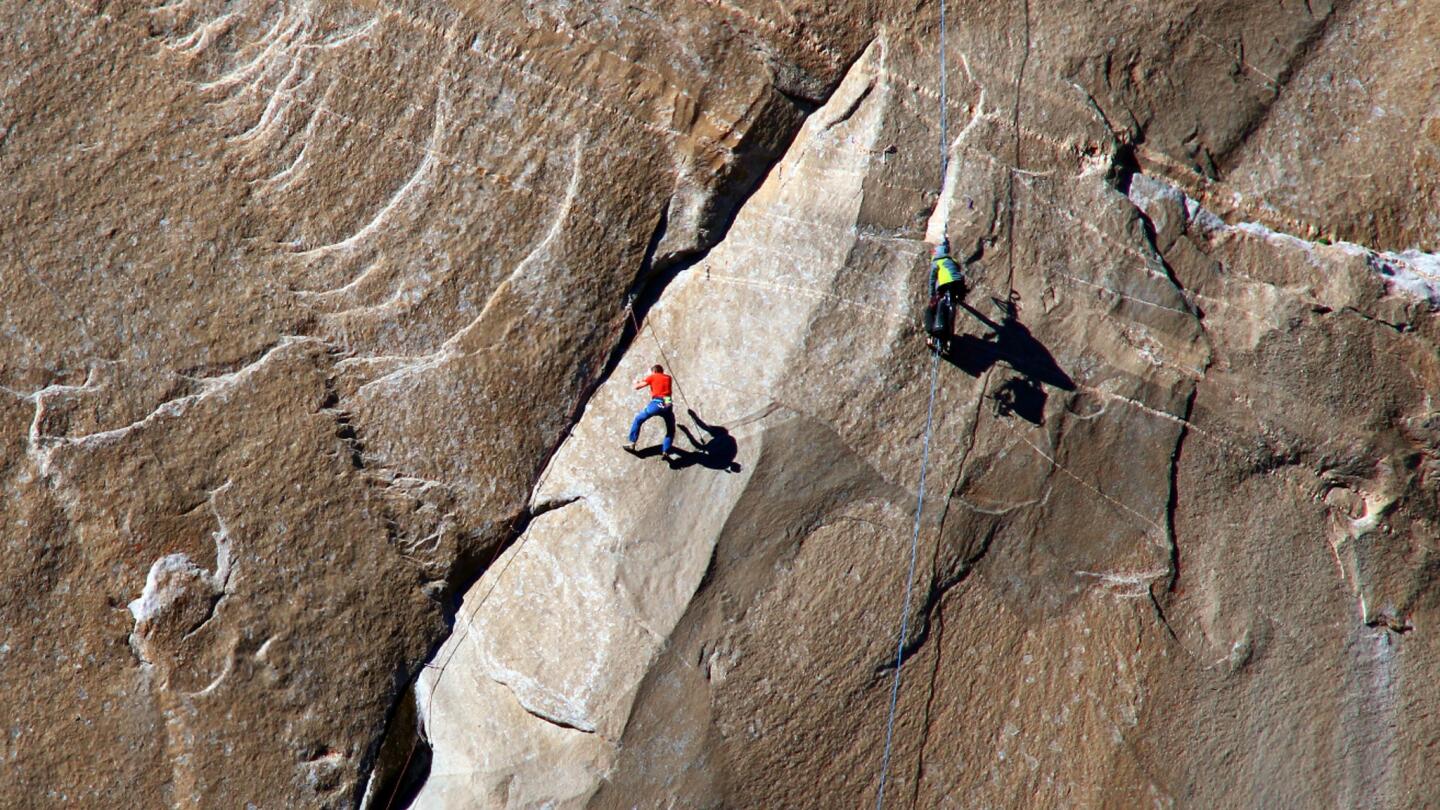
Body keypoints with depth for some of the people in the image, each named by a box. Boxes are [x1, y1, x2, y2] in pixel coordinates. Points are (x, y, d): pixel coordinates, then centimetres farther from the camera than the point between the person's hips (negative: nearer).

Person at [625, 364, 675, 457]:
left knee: (638, 419, 20)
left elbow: (637, 387, 14)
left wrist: (636, 382, 38)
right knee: (671, 431, 18)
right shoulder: (668, 378, 24)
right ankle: (665, 451, 0)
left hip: (656, 403, -2)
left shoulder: (652, 377, 13)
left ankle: (632, 443, 17)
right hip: (668, 405, 2)